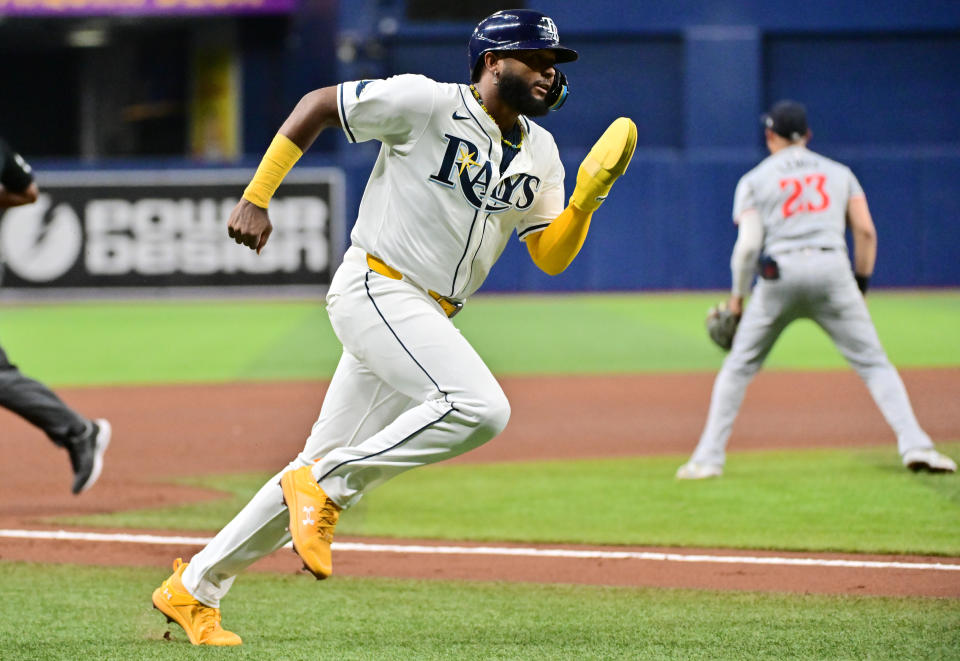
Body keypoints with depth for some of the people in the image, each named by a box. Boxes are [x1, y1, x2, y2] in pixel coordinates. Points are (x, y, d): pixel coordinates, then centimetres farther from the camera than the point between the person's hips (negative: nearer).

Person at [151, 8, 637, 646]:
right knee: (480, 406, -28)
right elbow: (318, 104, -3)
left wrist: (590, 194, -8)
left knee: (326, 469, 8)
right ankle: (326, 486, -15)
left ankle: (194, 588, 18)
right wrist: (256, 198, -8)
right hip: (375, 289, -8)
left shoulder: (539, 152, 11)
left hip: (429, 320, 8)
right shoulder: (430, 103, -10)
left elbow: (552, 257, 10)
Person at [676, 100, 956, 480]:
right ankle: (914, 445, -12)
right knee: (873, 363, 3)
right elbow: (866, 231, 8)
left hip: (779, 275, -1)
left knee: (739, 366, 12)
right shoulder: (838, 173, 18)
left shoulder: (754, 180, 11)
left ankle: (708, 458, 7)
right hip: (833, 270, 1)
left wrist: (738, 295, 10)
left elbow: (748, 244, 0)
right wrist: (861, 283, 16)